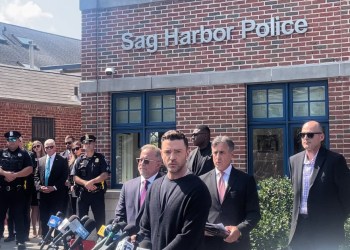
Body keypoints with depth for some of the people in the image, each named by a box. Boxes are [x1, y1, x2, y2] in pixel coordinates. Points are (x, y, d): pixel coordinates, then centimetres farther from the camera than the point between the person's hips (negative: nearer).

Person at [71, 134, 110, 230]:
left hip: (97, 193, -2)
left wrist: (92, 182, -17)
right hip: (83, 193, 2)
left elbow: (105, 174, -8)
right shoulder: (79, 160, 8)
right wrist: (85, 183, -14)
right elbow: (75, 177, 2)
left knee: (100, 219, 0)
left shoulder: (100, 158, 2)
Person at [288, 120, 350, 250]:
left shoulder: (335, 160, -9)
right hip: (299, 227, 5)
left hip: (326, 229, -5)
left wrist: (337, 223, -2)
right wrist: (297, 216, 15)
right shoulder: (294, 160, 8)